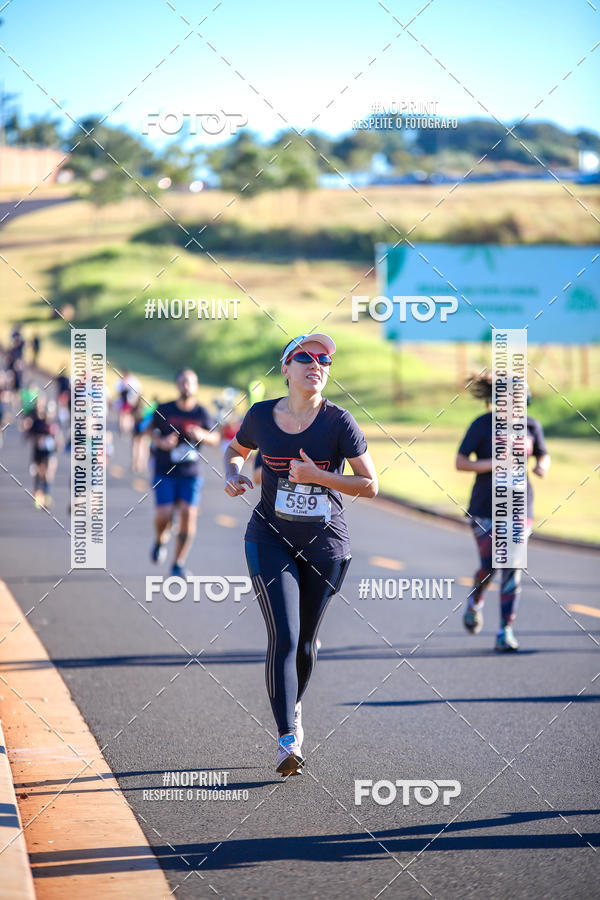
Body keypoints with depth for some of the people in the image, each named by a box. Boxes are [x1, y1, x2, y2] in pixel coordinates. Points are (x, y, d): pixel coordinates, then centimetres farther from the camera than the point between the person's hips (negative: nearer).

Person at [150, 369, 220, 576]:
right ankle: (161, 540, 26)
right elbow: (153, 431, 12)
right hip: (165, 472, -1)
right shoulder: (164, 410, -1)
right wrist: (161, 442, -10)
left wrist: (202, 435, -12)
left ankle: (178, 564, 3)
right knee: (164, 515, -12)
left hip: (191, 473, 1)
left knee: (189, 514, -10)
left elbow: (215, 438, 9)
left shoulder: (201, 413, 1)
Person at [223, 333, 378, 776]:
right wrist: (233, 474, -3)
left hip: (326, 544, 0)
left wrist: (317, 475, -20)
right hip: (271, 540, 0)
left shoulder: (338, 422, -9)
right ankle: (288, 739, -15)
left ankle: (294, 708, 41)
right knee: (283, 636, -15)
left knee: (304, 641, 12)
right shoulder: (261, 416, -2)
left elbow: (370, 485, -9)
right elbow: (236, 450, 19)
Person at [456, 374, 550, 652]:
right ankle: (475, 601, 27)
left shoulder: (530, 425, 3)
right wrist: (496, 464, -19)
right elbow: (461, 463, -6)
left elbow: (543, 455, 18)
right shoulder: (482, 425, -7)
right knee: (490, 565, -8)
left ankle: (506, 631, 1)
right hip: (485, 506, -2)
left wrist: (542, 466, -6)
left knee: (512, 567, -5)